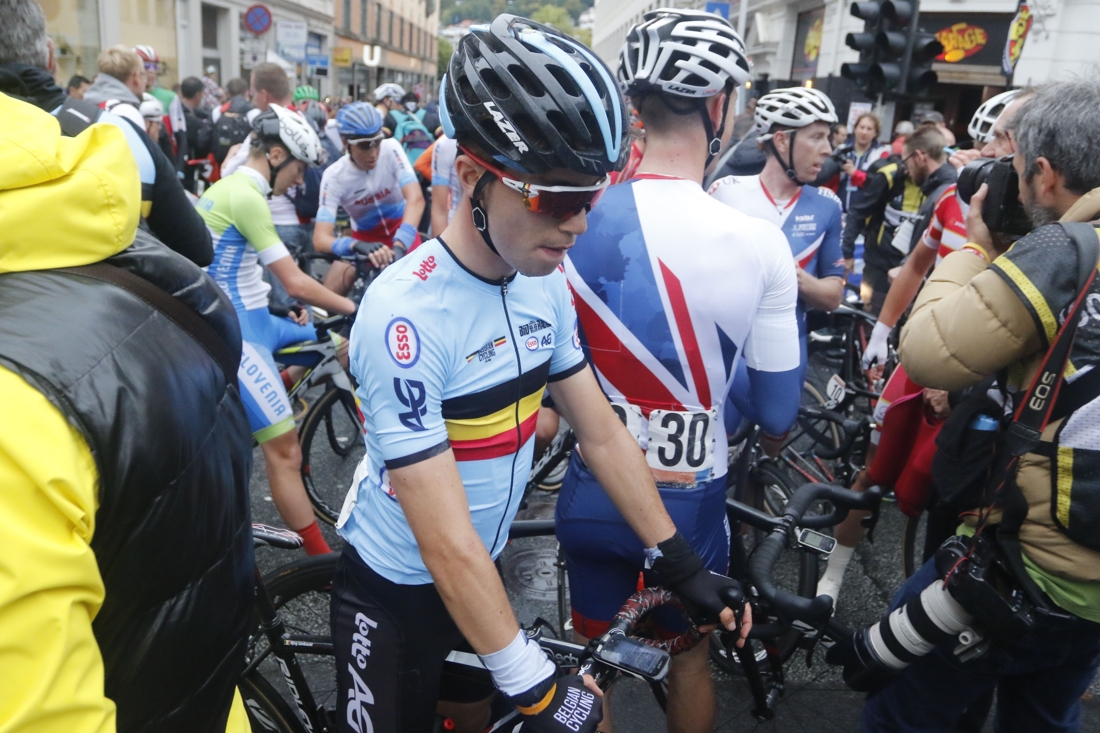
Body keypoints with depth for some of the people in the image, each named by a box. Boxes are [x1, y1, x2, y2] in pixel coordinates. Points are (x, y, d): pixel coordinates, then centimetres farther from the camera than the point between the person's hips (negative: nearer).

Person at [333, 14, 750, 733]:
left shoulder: (546, 283, -9)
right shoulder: (405, 314, -31)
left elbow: (603, 432, -2)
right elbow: (446, 544, -30)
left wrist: (681, 563, -2)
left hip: (485, 572, 6)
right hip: (398, 589, -5)